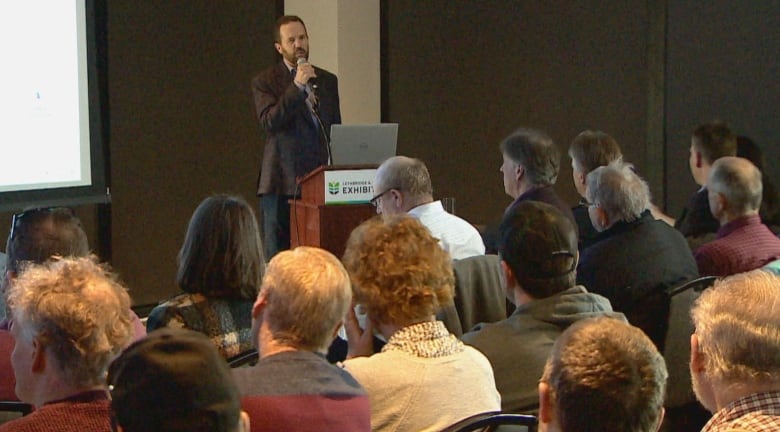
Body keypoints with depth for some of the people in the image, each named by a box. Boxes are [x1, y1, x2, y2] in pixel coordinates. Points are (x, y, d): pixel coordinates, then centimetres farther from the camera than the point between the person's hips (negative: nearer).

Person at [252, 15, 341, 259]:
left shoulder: (327, 81, 17)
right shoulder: (265, 82, 4)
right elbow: (269, 123, -12)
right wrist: (297, 86, -16)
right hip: (283, 181, -3)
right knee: (277, 255, -1)